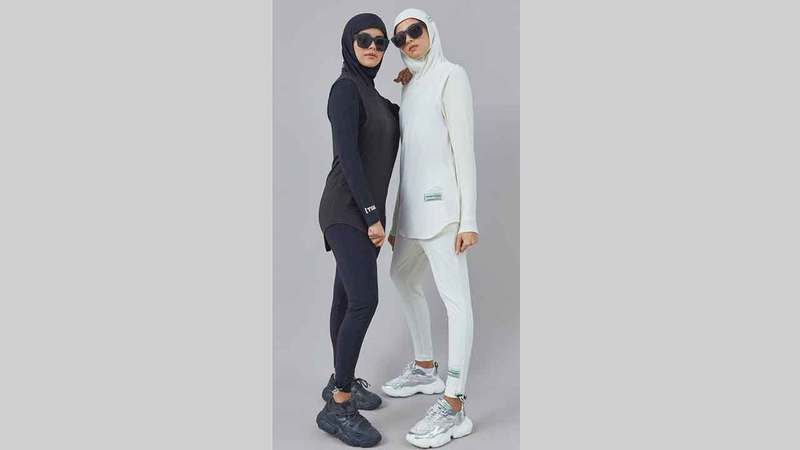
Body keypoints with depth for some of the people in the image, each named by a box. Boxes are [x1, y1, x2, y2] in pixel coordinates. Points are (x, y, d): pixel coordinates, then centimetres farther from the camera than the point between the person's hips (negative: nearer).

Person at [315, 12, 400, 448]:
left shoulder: (370, 92, 16)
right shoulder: (345, 87, -11)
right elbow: (347, 154, -20)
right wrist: (373, 214, -23)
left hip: (364, 209, 9)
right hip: (347, 210, -9)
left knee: (348, 297, 14)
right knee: (364, 301, -15)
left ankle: (341, 381, 26)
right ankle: (337, 407, -7)